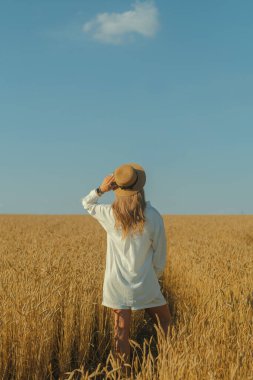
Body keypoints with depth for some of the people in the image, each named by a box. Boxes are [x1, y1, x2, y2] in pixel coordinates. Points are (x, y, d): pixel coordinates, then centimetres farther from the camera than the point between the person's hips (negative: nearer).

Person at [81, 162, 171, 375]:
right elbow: (160, 254, -2)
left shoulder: (110, 215, -8)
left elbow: (87, 204, 15)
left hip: (117, 286, 2)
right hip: (145, 286, -2)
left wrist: (101, 189, -4)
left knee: (122, 333, 9)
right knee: (166, 326, 14)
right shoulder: (153, 217, -12)